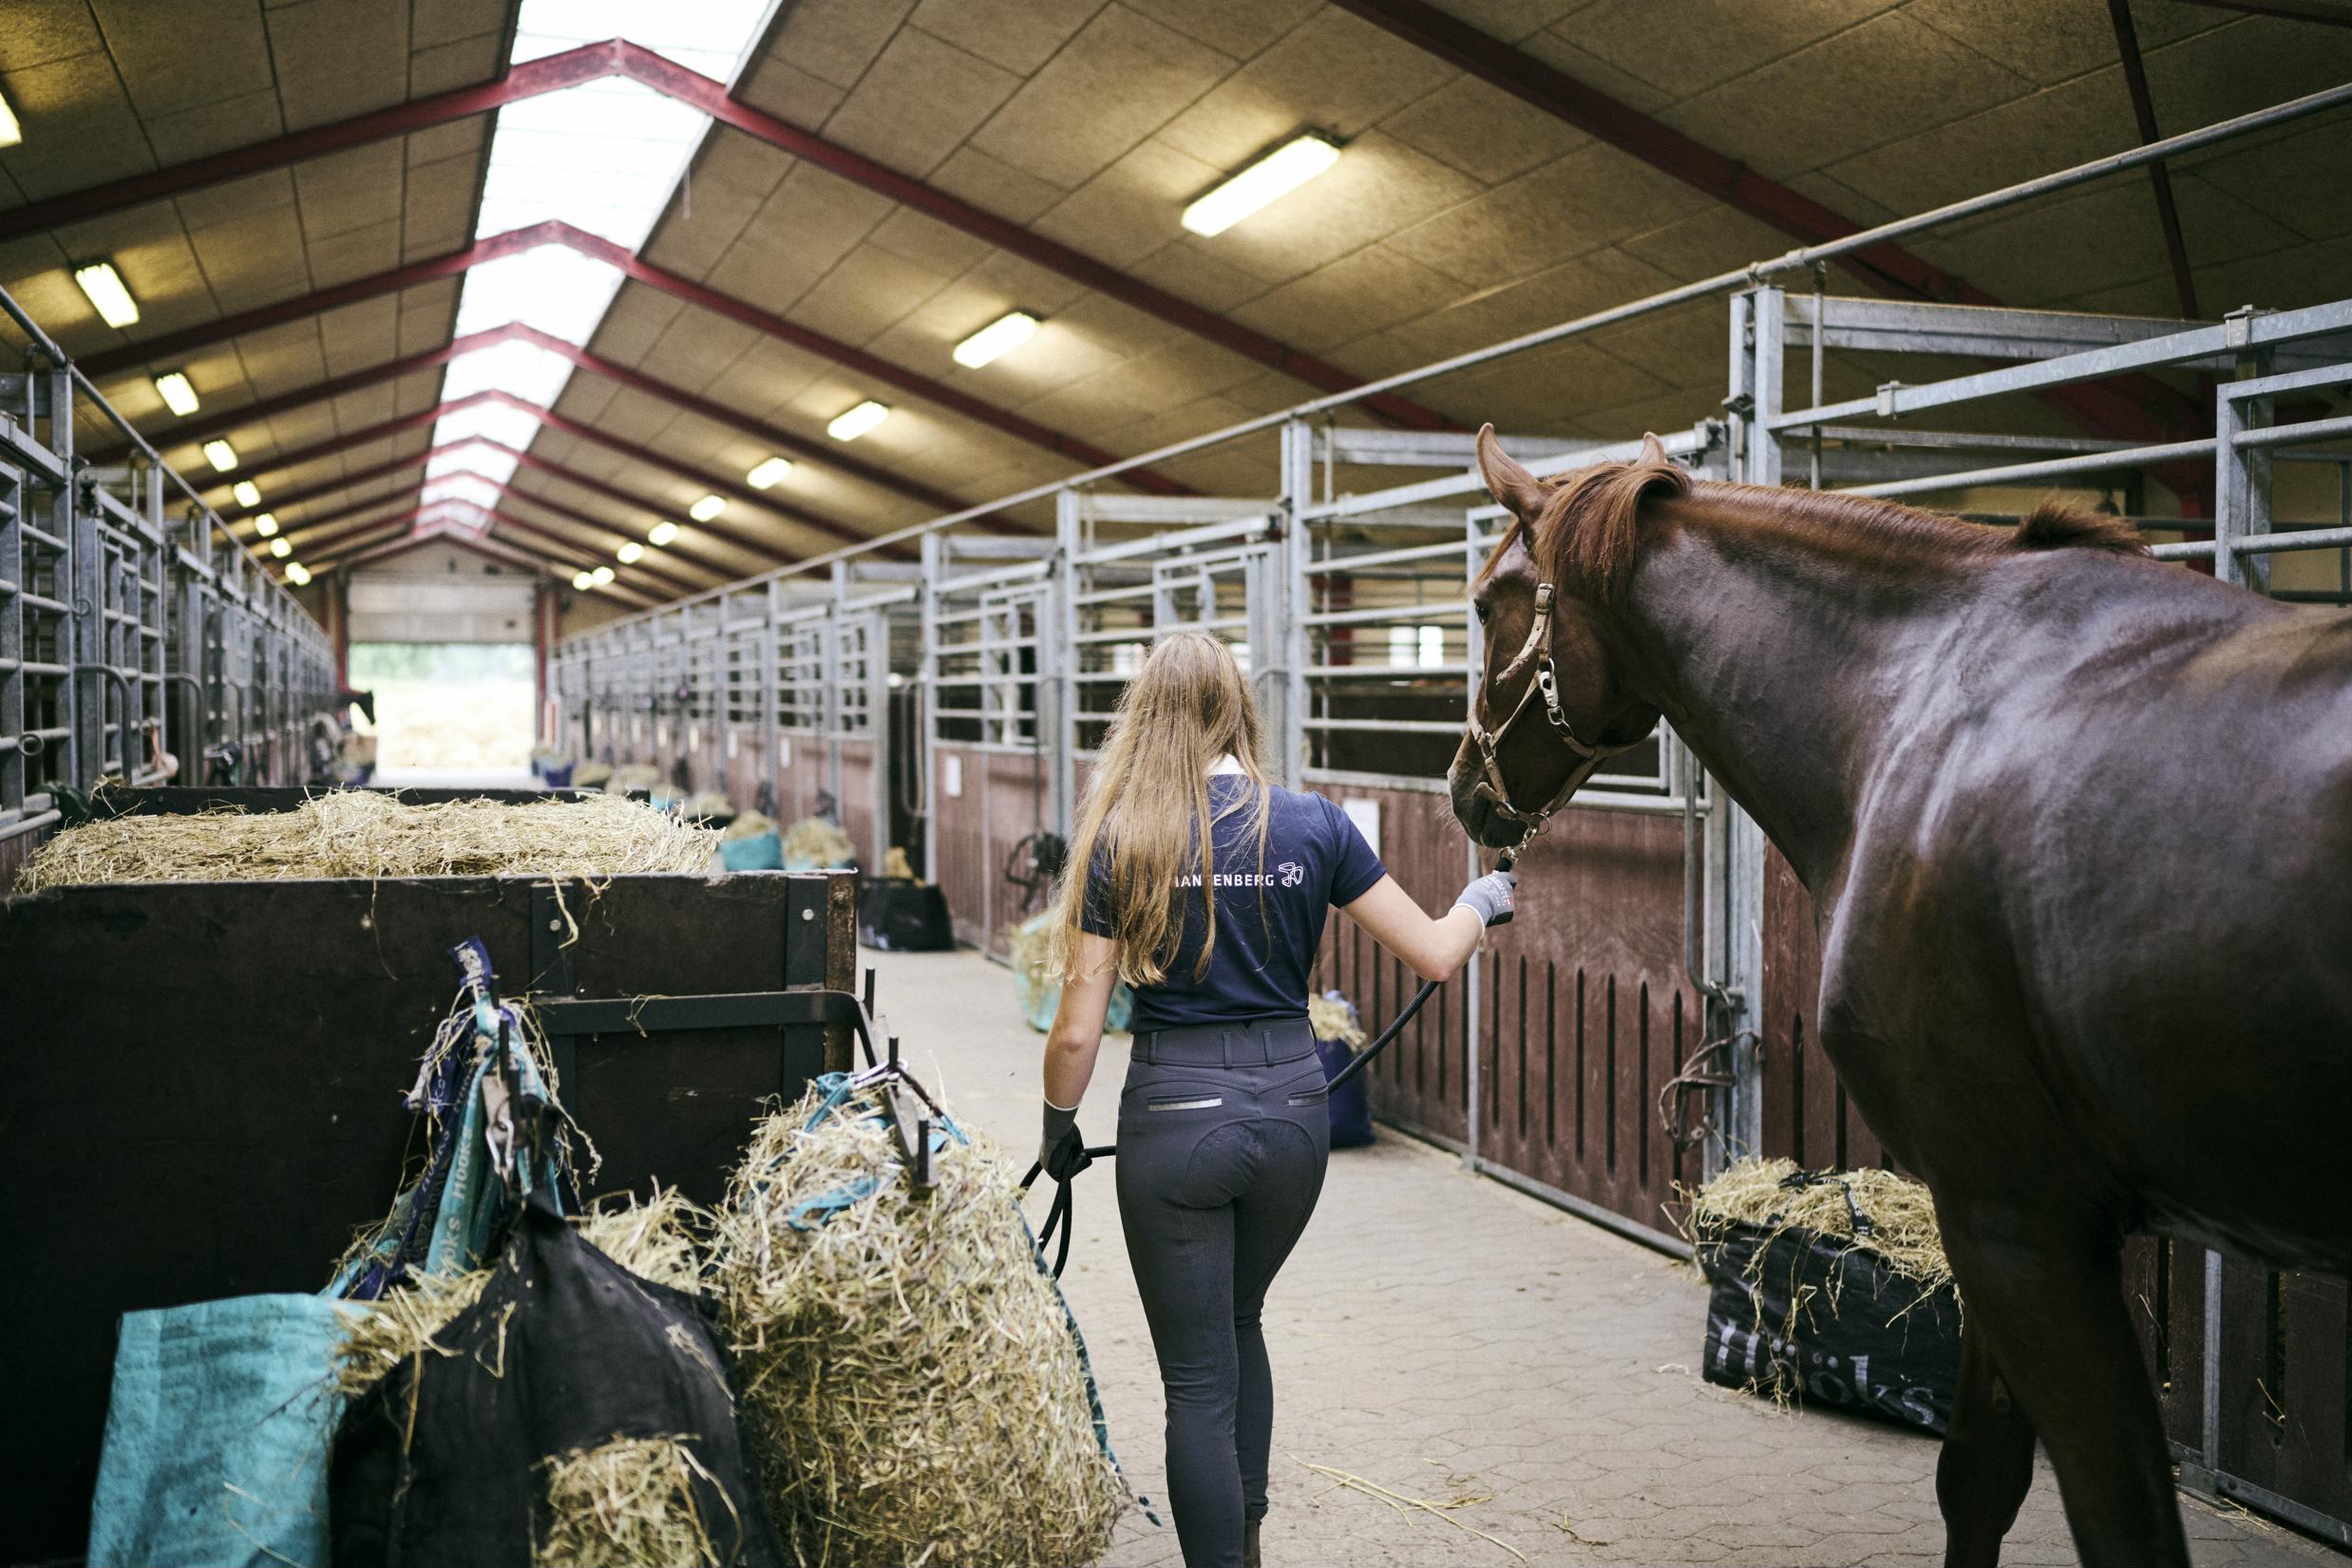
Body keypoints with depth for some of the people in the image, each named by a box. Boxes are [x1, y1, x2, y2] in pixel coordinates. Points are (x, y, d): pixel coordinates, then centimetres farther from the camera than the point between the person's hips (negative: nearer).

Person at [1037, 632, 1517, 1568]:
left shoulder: (1122, 842, -8)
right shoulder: (1313, 826, -4)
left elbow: (1078, 1029, -7)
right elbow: (1435, 955, 1)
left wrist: (1058, 1127, 10)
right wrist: (1482, 899, 22)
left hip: (1176, 1114, -3)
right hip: (1291, 1110, 4)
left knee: (1198, 1376, 7)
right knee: (1240, 1323, 27)